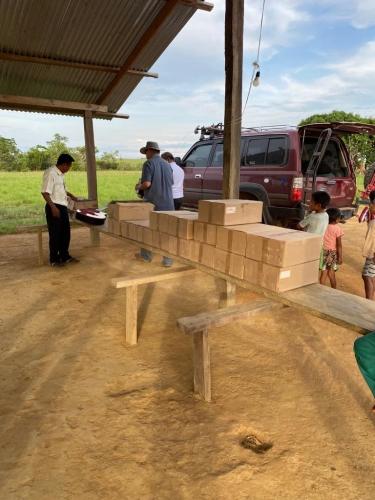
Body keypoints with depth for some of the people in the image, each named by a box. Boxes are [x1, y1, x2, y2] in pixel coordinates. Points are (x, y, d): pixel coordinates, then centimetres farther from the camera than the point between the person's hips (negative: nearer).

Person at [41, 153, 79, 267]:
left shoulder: (60, 174, 12)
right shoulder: (50, 173, -16)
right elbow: (45, 192, -21)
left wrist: (70, 195, 30)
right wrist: (53, 207, -25)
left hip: (63, 207, 9)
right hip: (54, 207, -9)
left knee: (65, 233, 15)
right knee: (55, 234, 0)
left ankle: (65, 256, 27)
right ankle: (54, 260, 12)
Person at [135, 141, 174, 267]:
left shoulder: (149, 163, -7)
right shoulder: (167, 165, 10)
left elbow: (147, 183, -17)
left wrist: (139, 186, 3)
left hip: (153, 203, -4)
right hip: (167, 203, 4)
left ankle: (146, 255, 27)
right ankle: (167, 260, 3)